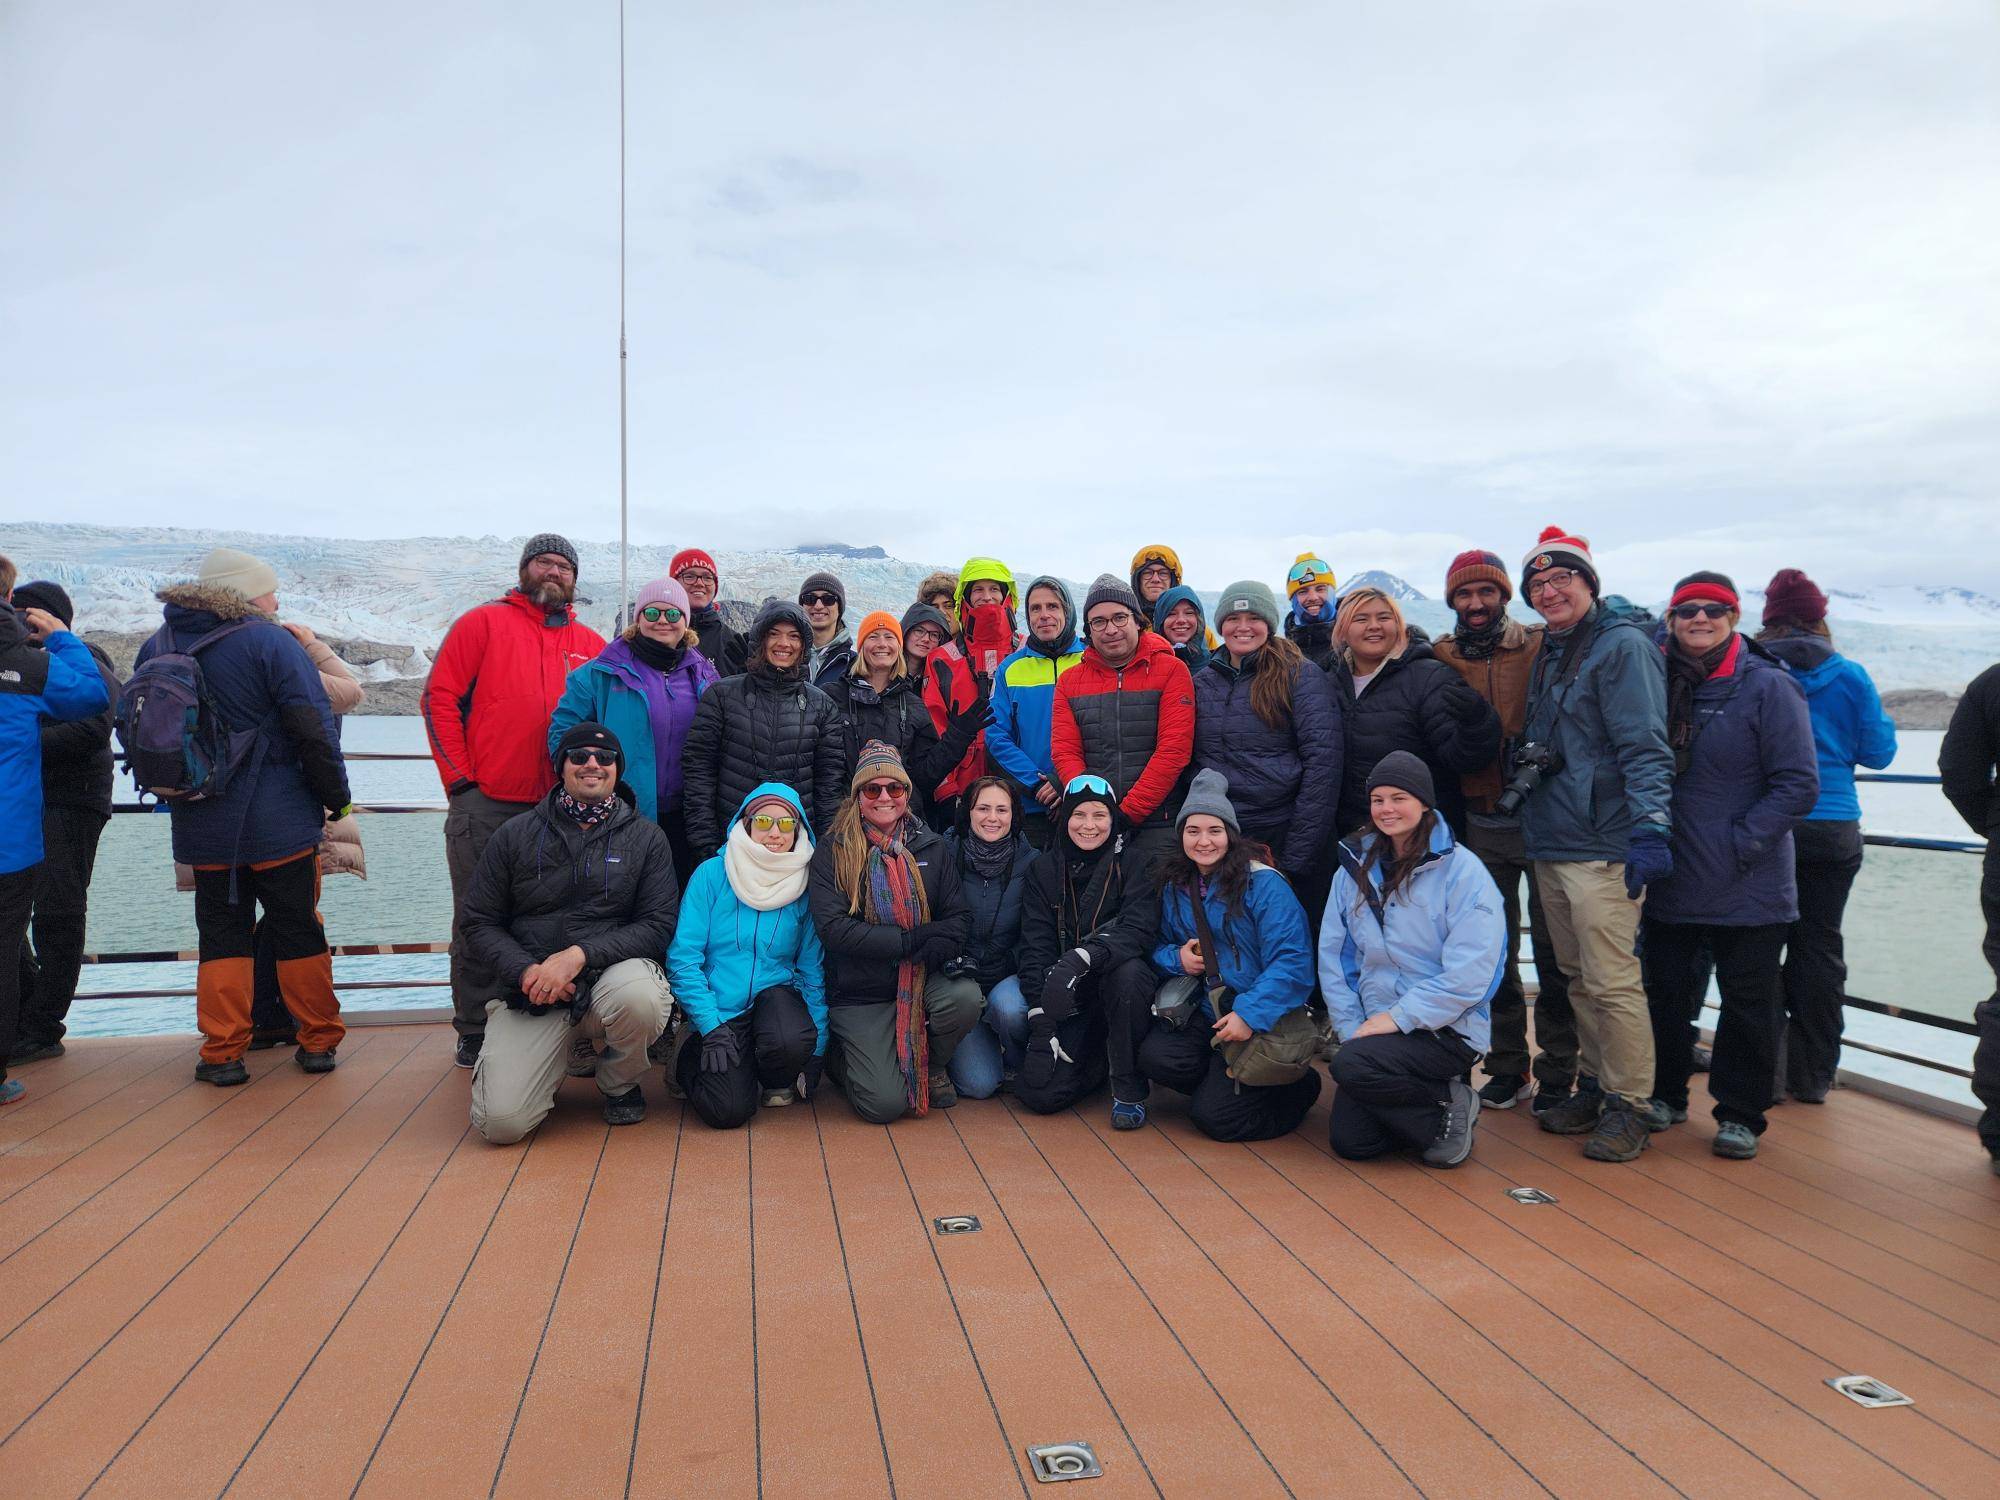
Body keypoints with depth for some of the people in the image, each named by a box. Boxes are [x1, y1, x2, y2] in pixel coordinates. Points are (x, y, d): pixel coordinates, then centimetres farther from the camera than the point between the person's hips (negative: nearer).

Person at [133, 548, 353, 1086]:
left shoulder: (158, 645, 6)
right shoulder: (269, 642, -12)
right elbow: (314, 728, -16)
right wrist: (337, 797, -6)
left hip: (201, 824, 4)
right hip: (278, 821, -4)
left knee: (221, 932, 12)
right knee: (298, 929, 7)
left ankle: (222, 1052, 11)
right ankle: (318, 1041, 14)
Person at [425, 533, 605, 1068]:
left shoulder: (590, 644, 12)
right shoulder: (484, 622, 3)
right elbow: (440, 697, -2)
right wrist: (459, 778, -7)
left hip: (560, 810, 3)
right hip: (484, 805, -3)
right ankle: (475, 1034, 16)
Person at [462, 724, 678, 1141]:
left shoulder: (646, 837, 5)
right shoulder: (515, 835, 8)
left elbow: (658, 925, -3)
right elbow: (480, 923, 9)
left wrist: (579, 955, -17)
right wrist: (525, 970, -11)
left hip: (612, 970, 0)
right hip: (531, 994, 1)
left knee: (639, 996, -38)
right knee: (502, 1122, -19)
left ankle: (620, 1084, -2)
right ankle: (555, 1061, 18)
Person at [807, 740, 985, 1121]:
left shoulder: (932, 848, 9)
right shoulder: (833, 852, -2)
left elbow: (955, 918, 4)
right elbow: (833, 928, -13)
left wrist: (936, 948, -20)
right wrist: (910, 940, -17)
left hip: (924, 978, 3)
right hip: (860, 994, -3)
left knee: (966, 997, -31)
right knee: (885, 1104, -17)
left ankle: (932, 1065, 3)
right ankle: (838, 1054, 18)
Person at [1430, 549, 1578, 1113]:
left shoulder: (1539, 648, -3)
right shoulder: (1440, 658, 6)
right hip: (1481, 824, 3)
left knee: (1551, 947, 2)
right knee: (1494, 948, 9)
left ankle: (1558, 1070, 15)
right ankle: (1507, 1065, 22)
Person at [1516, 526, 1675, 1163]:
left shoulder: (1623, 645, -8)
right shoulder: (1547, 653, 17)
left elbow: (1645, 747, -17)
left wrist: (1650, 828, -24)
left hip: (1601, 846, -8)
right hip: (1549, 845, 8)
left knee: (1612, 983, -6)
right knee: (1576, 978, 14)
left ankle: (1629, 1106, 6)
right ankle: (1596, 1087, 26)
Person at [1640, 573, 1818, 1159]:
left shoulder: (1768, 686, -9)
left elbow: (1799, 785, -11)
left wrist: (1739, 844, -16)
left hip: (1748, 889, -4)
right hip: (1669, 885, 4)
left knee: (1749, 1005, 7)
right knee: (1666, 993, 15)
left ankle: (1740, 1115, 22)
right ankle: (1666, 1093, 32)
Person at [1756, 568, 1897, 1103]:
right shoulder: (1849, 677, -2)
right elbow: (1878, 752, 4)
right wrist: (1880, 720, 23)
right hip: (1831, 828, 1)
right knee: (1818, 945, 9)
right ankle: (1813, 1074, 14)